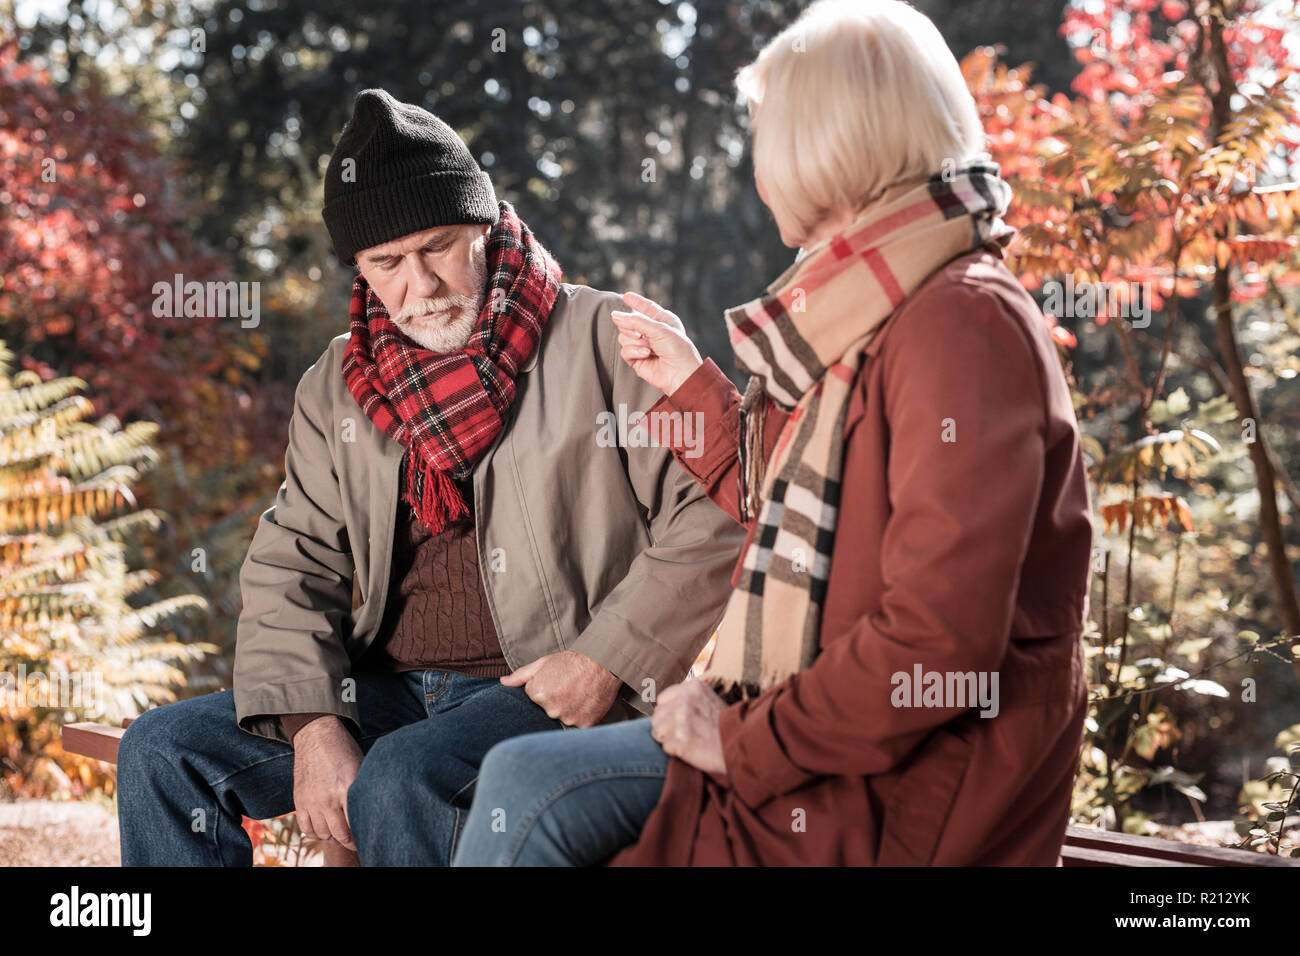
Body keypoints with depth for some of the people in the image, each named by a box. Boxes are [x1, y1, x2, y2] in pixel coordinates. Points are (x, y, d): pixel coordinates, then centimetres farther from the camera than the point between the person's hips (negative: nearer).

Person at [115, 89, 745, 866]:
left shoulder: (607, 341, -2)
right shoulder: (338, 386, 14)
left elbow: (715, 518, -7)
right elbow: (289, 566, 9)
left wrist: (606, 660, -15)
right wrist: (313, 723, -8)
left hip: (552, 694, -5)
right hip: (389, 690, 6)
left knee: (400, 779, -34)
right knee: (164, 750, -8)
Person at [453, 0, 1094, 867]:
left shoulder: (963, 323, -19)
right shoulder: (874, 317, 15)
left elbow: (940, 637, -26)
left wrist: (747, 745, -16)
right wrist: (690, 385, 27)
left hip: (907, 799, -9)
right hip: (833, 747, 9)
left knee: (531, 794, -9)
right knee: (526, 782, 1)